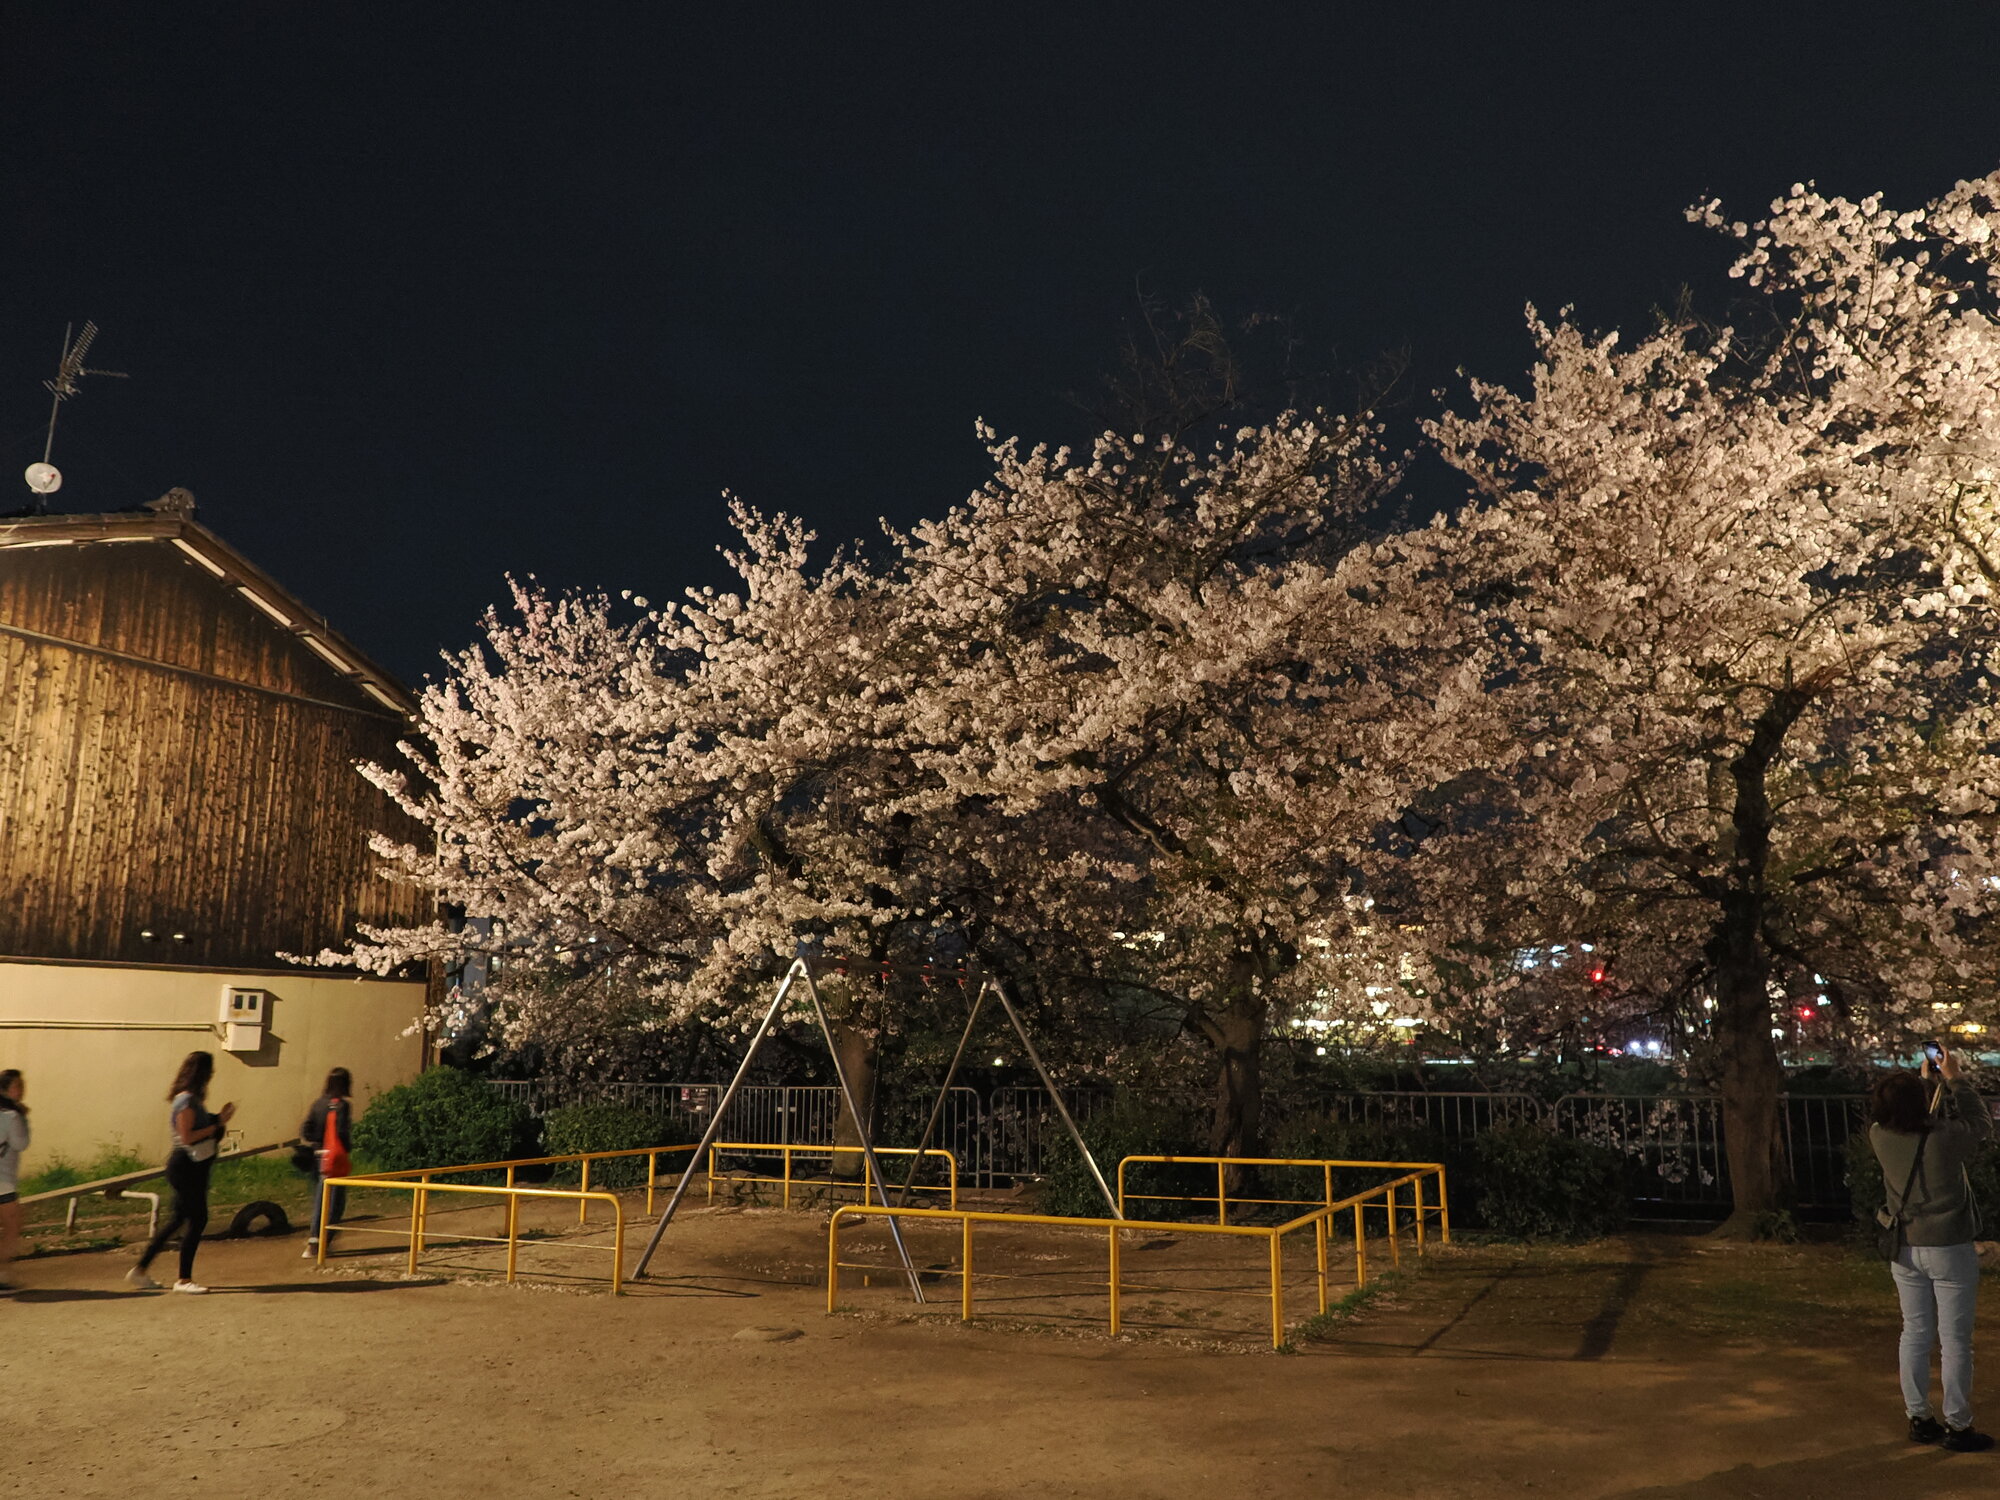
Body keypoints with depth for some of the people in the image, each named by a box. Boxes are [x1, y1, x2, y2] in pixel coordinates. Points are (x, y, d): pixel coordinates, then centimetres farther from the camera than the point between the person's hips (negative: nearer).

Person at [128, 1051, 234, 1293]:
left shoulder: (192, 1099, 14)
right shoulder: (186, 1100, -16)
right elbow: (187, 1136, -22)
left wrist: (219, 1119, 7)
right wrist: (217, 1125, -18)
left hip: (194, 1166, 10)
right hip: (187, 1166, -10)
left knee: (180, 1219, 15)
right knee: (197, 1219, -6)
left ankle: (140, 1270, 23)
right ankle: (184, 1279, 1)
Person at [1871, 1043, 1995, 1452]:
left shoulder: (1880, 1137, -11)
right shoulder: (1943, 1139, -24)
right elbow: (1982, 1126, -2)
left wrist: (1928, 1078, 16)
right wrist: (1955, 1079, 3)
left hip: (1905, 1250, 5)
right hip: (1949, 1250, -4)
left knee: (1915, 1334, 14)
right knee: (1955, 1341, 6)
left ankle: (1918, 1419, 22)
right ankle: (1957, 1427, 14)